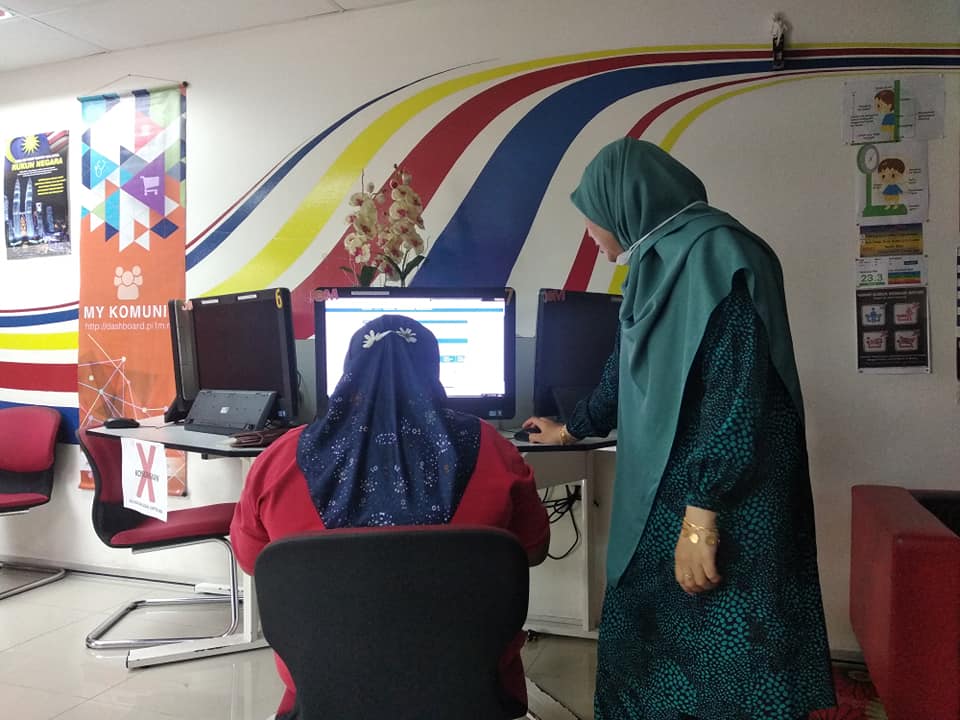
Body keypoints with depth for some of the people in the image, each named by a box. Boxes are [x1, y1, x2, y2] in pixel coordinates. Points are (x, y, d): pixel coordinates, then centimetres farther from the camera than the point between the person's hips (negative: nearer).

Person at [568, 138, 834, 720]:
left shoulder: (713, 255, -15)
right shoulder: (662, 261, 15)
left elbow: (736, 392, -24)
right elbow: (634, 372, 28)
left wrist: (701, 514, -26)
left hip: (718, 505, -10)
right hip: (669, 495, 10)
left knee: (725, 668, 3)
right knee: (648, 650, 17)